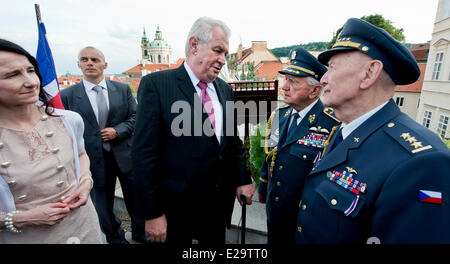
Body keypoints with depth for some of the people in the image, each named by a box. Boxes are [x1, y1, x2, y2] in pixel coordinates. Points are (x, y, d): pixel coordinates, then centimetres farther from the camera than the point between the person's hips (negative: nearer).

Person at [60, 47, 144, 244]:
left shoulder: (122, 89, 2)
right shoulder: (67, 95, -1)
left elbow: (135, 116, 2)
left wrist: (117, 131, -14)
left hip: (125, 155, 1)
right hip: (95, 160, 0)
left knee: (135, 200, 16)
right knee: (103, 207, 16)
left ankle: (140, 233, 40)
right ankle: (115, 238, 40)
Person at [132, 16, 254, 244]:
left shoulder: (225, 89, 5)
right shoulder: (156, 84, -13)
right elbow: (144, 154, -16)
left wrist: (243, 179, 6)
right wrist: (152, 213, -15)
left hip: (219, 203, 6)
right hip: (176, 206, -5)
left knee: (216, 241, 23)